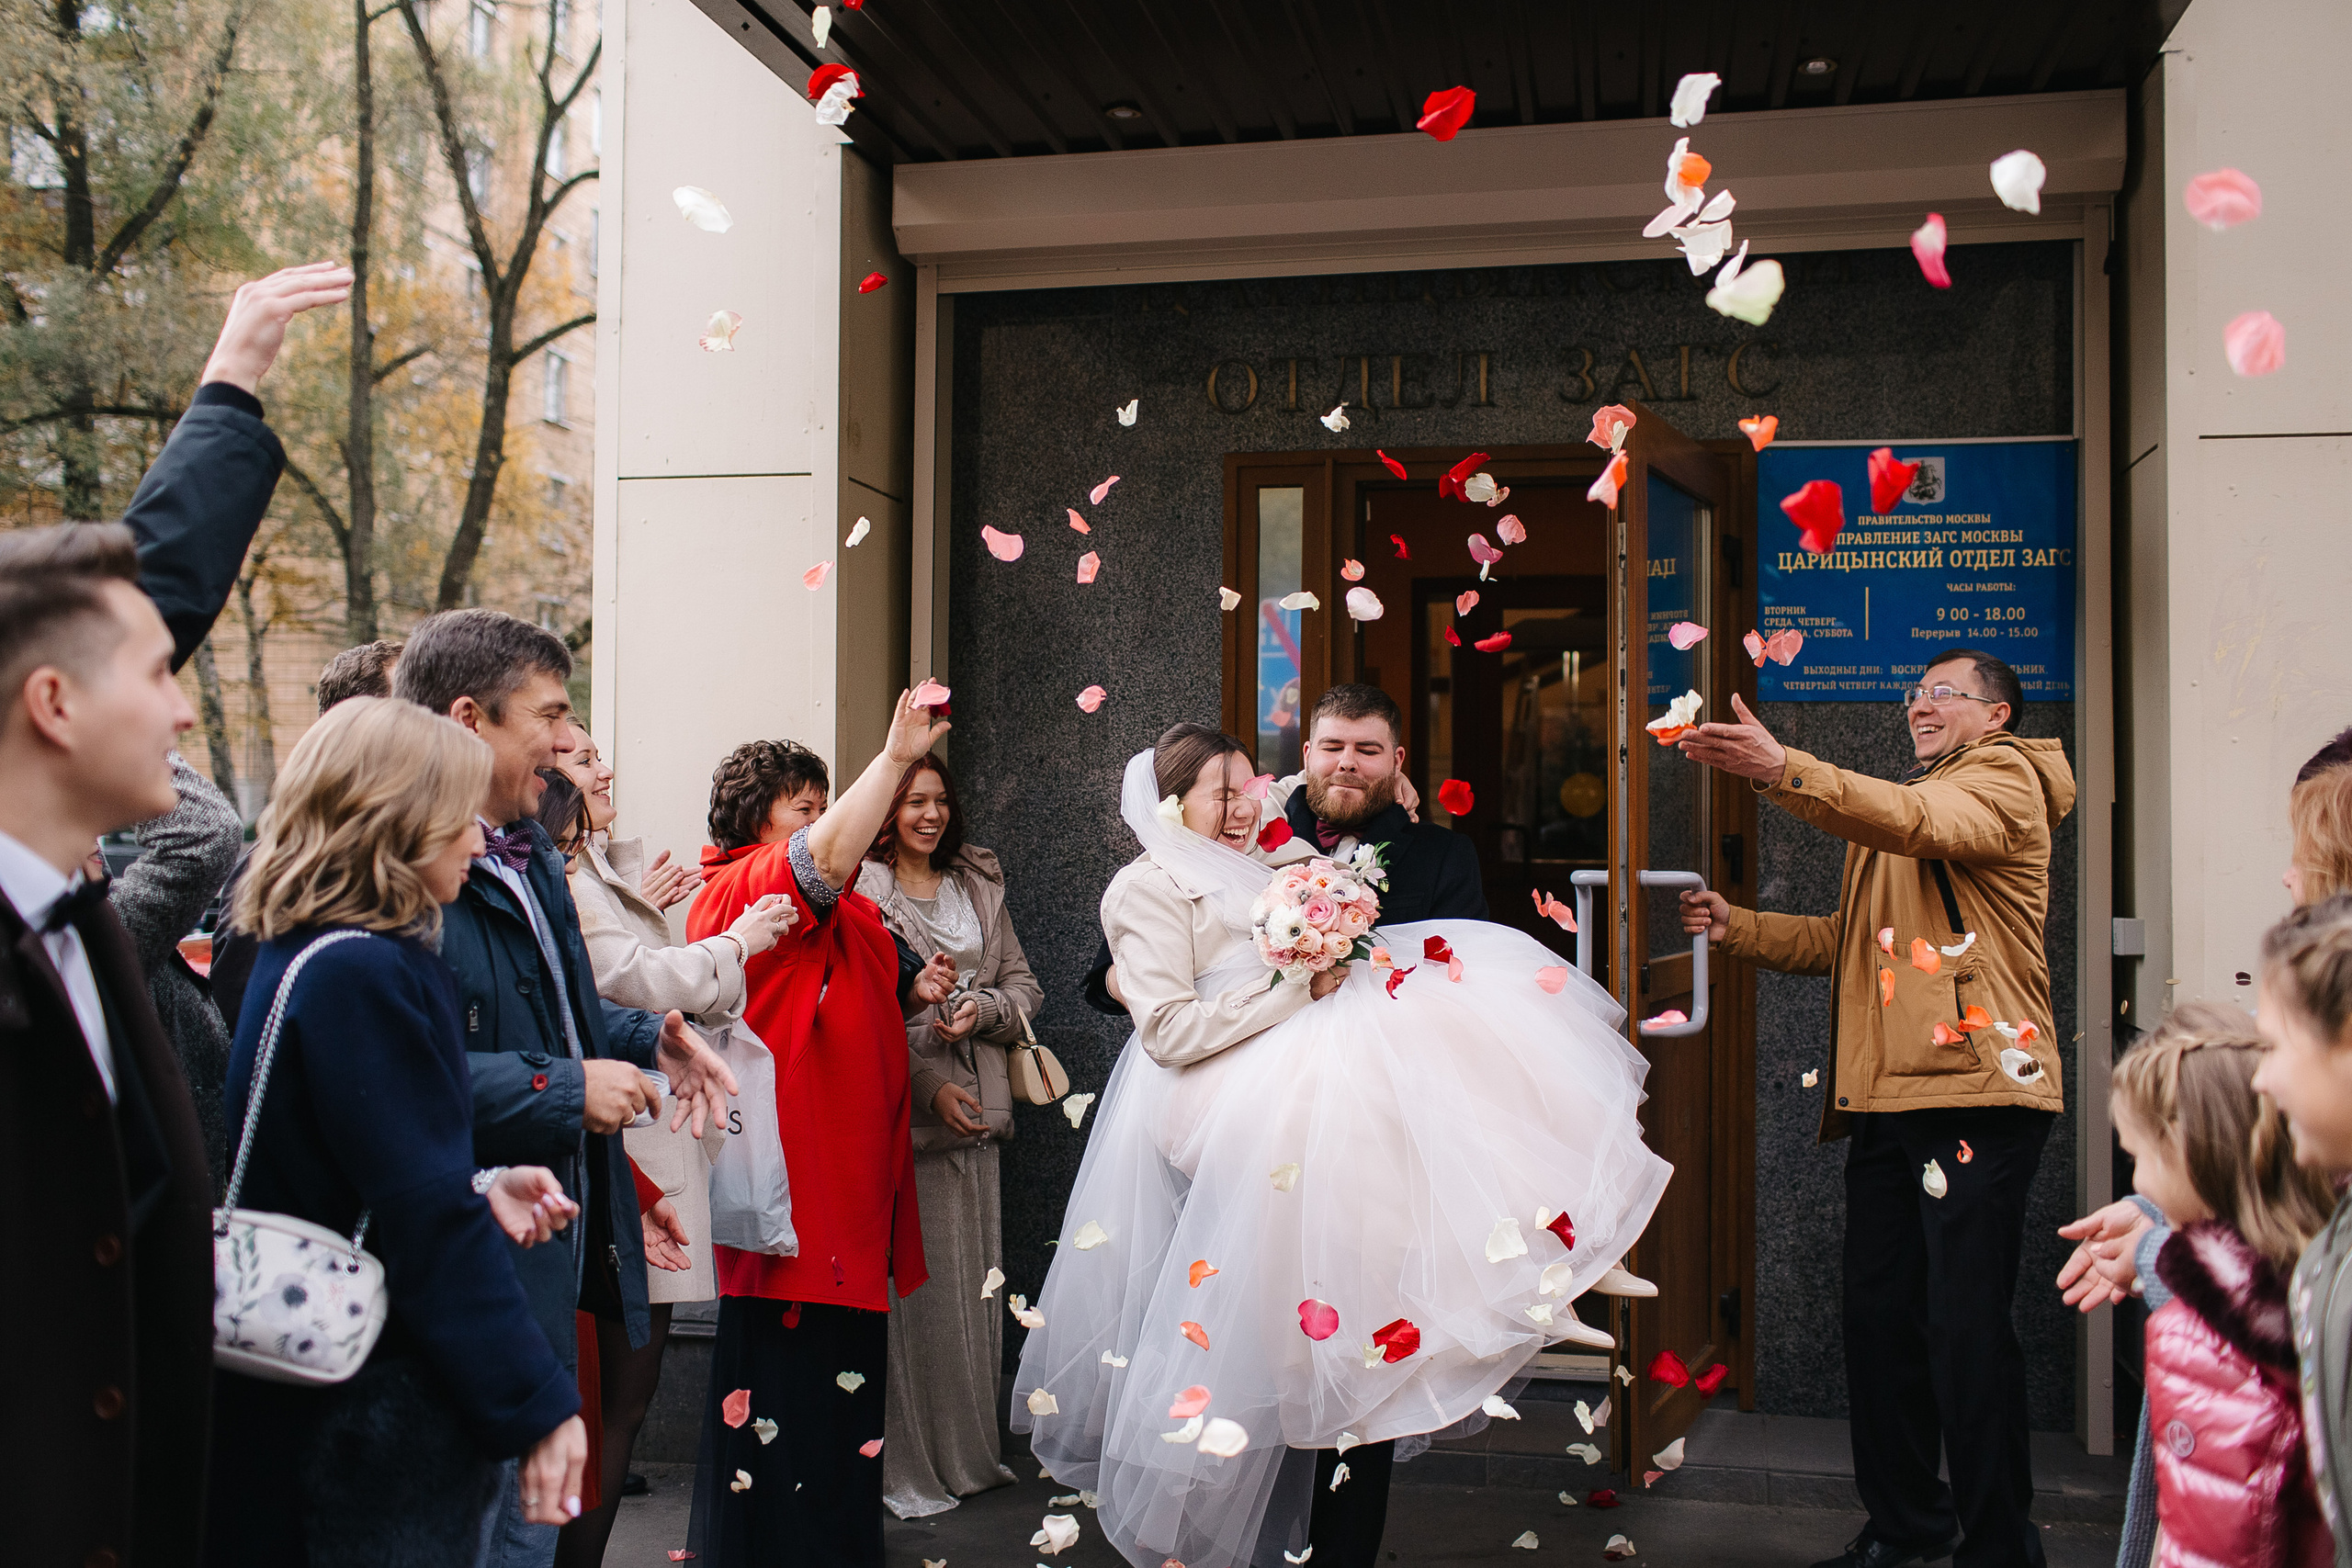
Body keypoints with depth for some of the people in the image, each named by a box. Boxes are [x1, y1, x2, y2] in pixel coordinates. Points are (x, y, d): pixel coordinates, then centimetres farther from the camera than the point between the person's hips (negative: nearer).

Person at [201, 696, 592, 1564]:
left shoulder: (299, 956, 9)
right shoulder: (365, 975, -21)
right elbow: (428, 1220, -24)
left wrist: (477, 1189, 5)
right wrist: (536, 1403, -21)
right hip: (381, 1420, -10)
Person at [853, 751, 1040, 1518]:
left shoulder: (979, 886, 15)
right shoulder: (861, 889, -4)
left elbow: (1025, 986, 15)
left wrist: (982, 1008, -7)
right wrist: (927, 1085, -13)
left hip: (978, 1106, 5)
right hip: (901, 1110, -5)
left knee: (974, 1281, 9)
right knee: (914, 1286, -4)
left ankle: (972, 1450, 22)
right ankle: (908, 1463, 8)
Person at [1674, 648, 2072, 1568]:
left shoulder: (2005, 779, 1)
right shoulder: (1899, 808, 29)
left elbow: (1925, 825, -23)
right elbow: (1846, 942, 27)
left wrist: (1784, 771, -36)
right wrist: (1738, 929, 12)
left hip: (1975, 1091, -8)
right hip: (1887, 1097, 9)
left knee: (1968, 1326, -7)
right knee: (1878, 1312, 10)